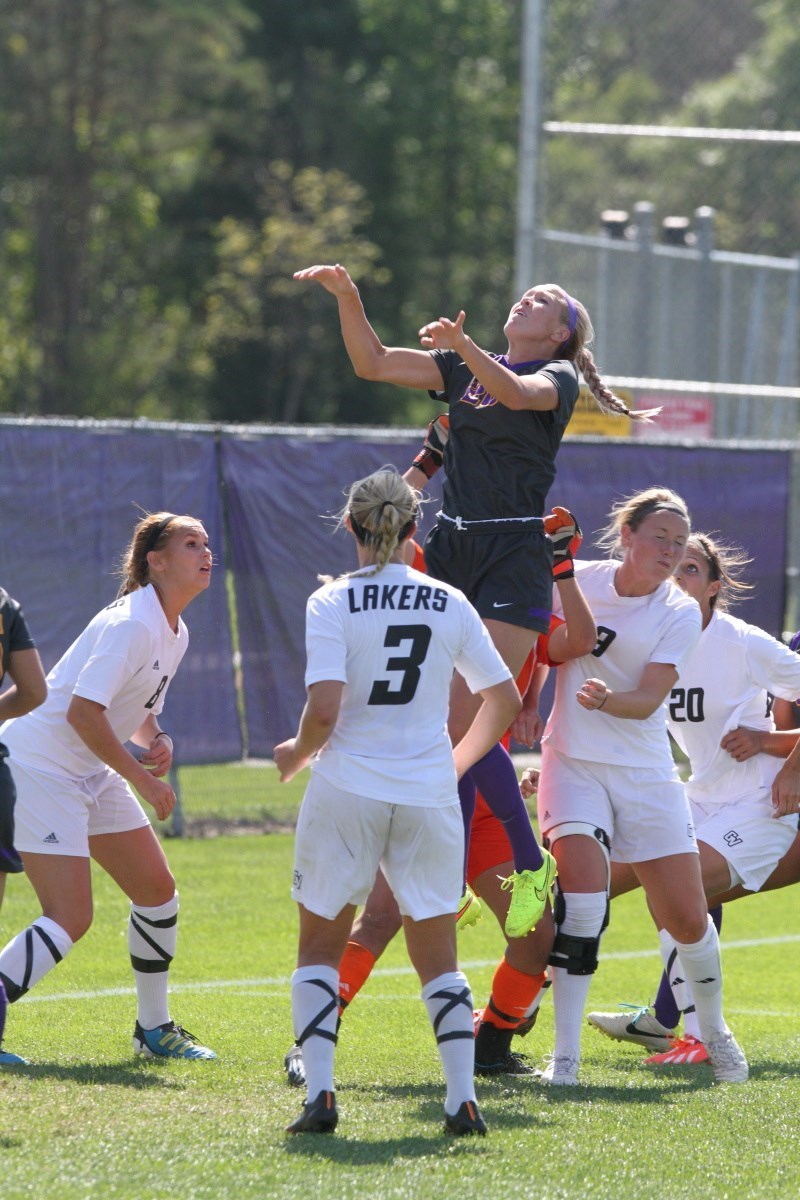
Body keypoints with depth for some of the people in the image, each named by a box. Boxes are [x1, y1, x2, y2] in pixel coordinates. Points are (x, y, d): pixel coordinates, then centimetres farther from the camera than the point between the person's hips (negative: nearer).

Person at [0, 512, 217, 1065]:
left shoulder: (174, 633, 8)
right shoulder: (132, 625, -22)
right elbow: (82, 710, -28)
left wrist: (158, 741, -1)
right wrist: (142, 776, -22)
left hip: (93, 772, 10)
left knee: (158, 890, 11)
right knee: (70, 918, -17)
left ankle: (154, 1029, 24)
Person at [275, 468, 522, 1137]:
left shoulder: (333, 604, -7)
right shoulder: (450, 604, 4)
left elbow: (325, 711, -16)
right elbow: (505, 699, 10)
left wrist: (297, 754, 4)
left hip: (347, 788, -2)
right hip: (429, 797, 2)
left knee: (319, 948, 12)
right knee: (438, 957, 13)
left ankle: (319, 1091, -2)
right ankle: (462, 1098, 1)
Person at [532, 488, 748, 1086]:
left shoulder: (681, 612, -4)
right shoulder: (577, 580, -2)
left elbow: (649, 700, -14)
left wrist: (606, 700, -32)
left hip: (646, 771, 1)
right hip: (573, 760, -1)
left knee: (688, 919, -1)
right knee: (582, 886, -24)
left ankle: (715, 1031, 29)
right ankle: (565, 1054, -17)